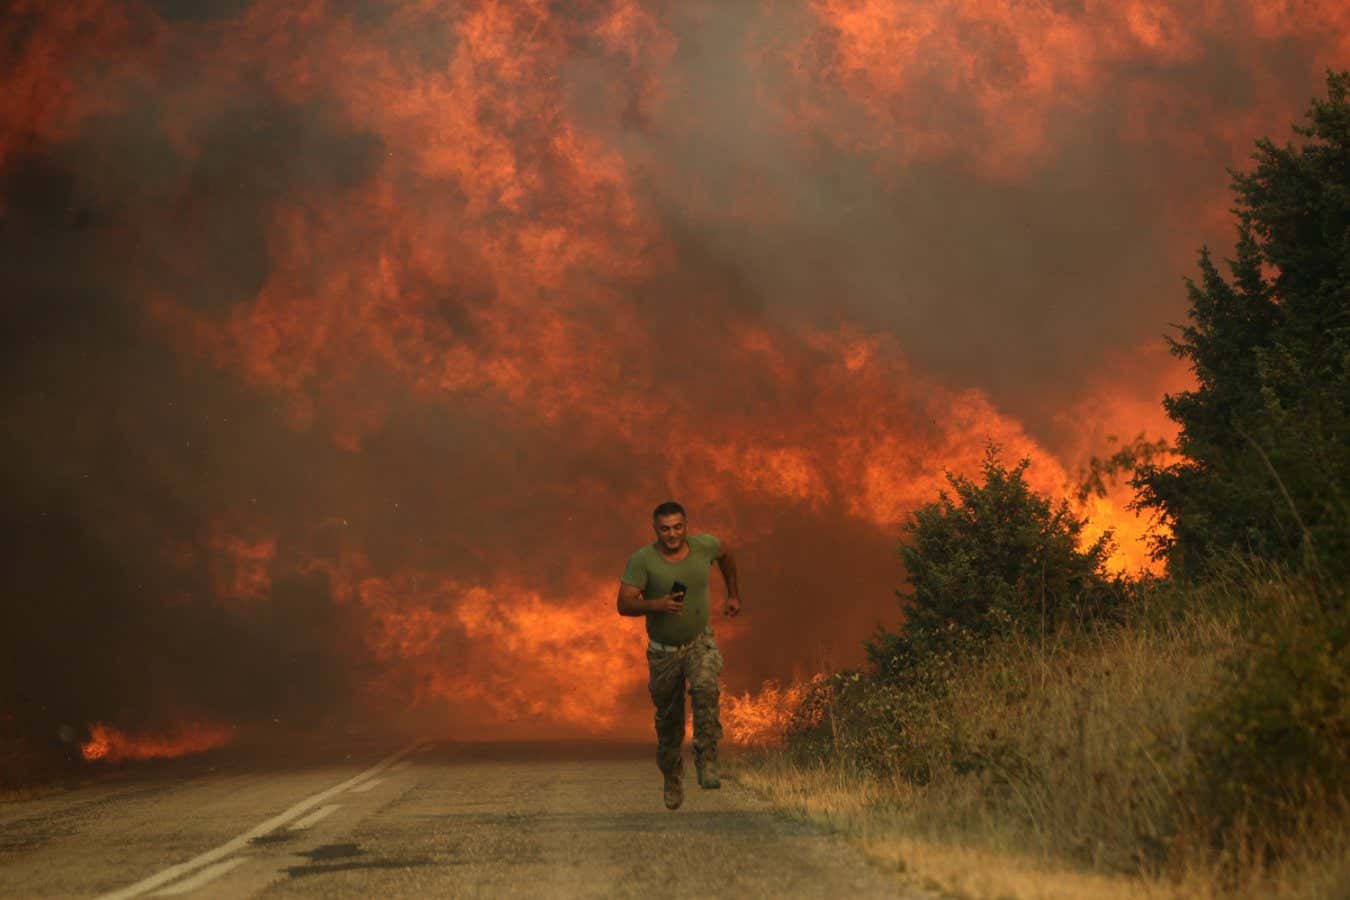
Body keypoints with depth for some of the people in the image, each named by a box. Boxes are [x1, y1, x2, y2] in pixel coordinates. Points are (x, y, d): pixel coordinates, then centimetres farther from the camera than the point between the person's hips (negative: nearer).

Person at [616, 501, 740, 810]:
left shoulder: (703, 546, -9)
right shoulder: (642, 560, -18)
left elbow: (725, 554, 16)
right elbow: (624, 604, -24)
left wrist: (732, 594, 20)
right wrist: (656, 605, -41)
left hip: (700, 642, 0)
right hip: (663, 650, 0)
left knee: (705, 688, -32)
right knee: (668, 722, 12)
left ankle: (707, 762, -27)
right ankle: (672, 778, 37)